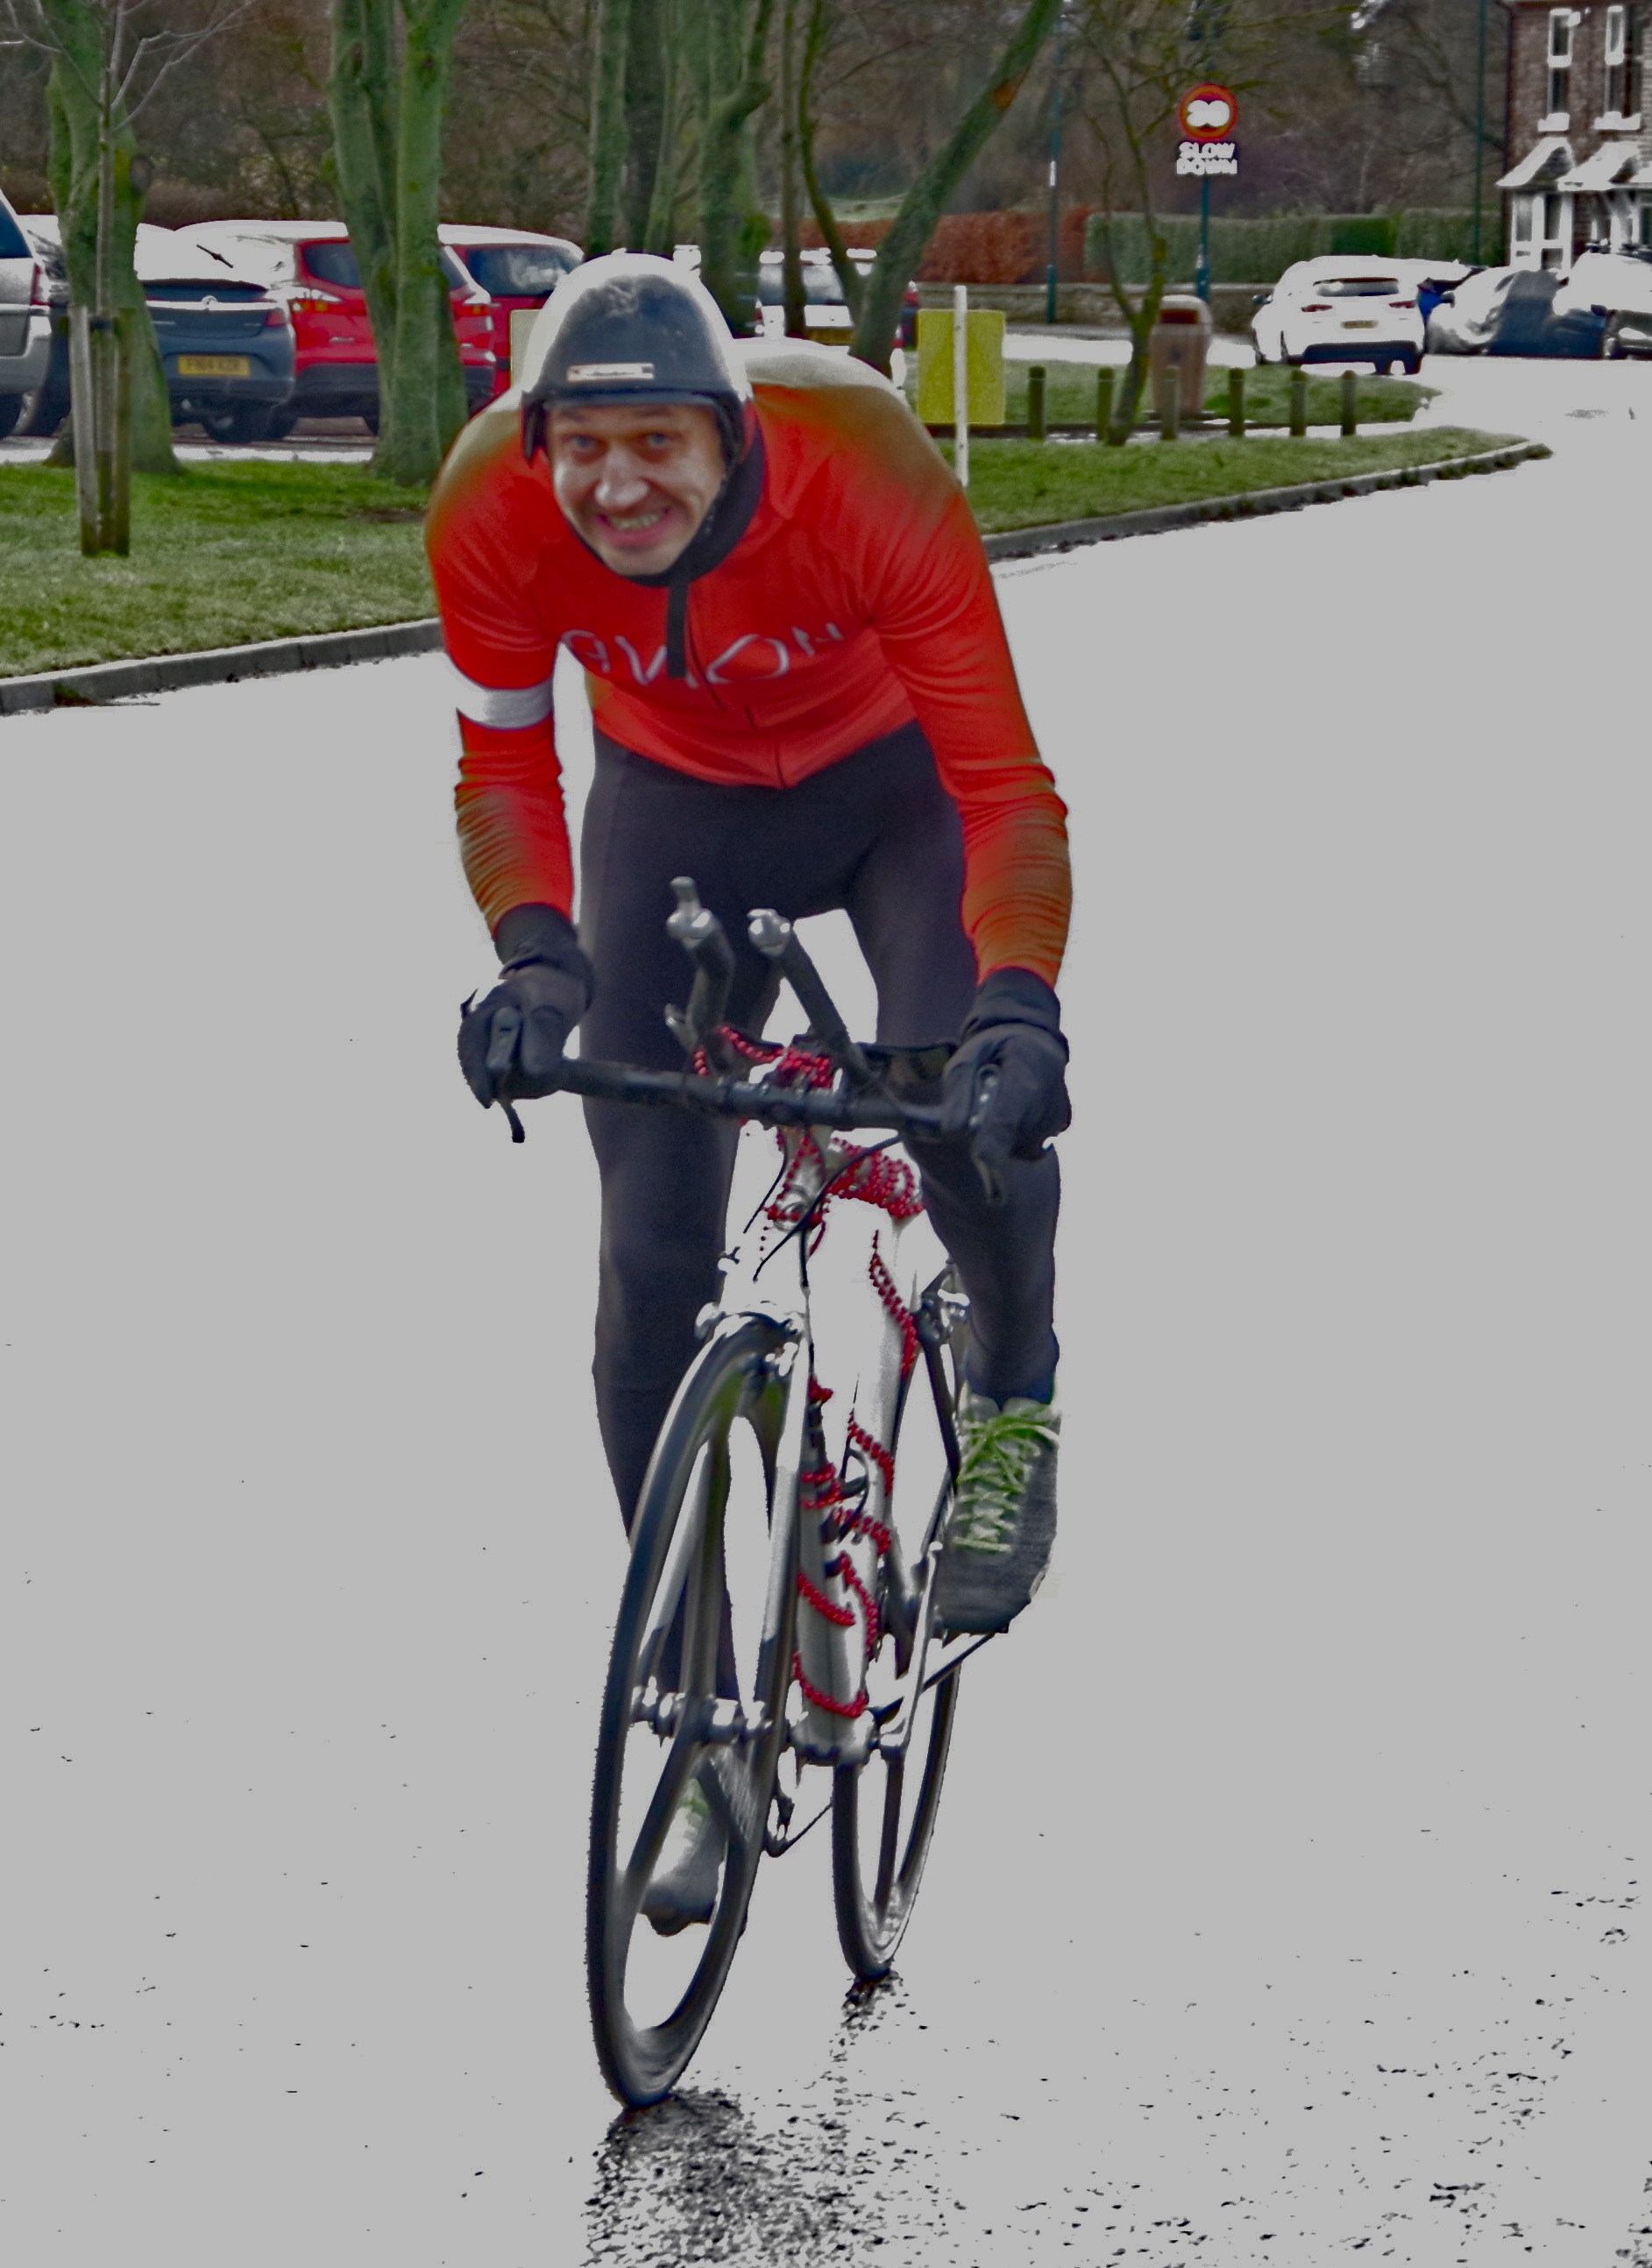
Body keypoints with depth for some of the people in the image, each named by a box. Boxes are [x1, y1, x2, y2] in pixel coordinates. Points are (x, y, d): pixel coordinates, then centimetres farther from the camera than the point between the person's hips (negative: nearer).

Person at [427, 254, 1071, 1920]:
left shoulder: (867, 473, -36)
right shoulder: (491, 507, -29)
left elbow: (1004, 783, -34)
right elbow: (503, 768, -15)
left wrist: (1019, 1003, -51)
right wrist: (534, 955, -35)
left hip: (896, 779, -2)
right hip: (678, 804, 2)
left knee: (970, 1097, -29)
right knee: (652, 1252, -6)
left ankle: (1012, 1408, 5)